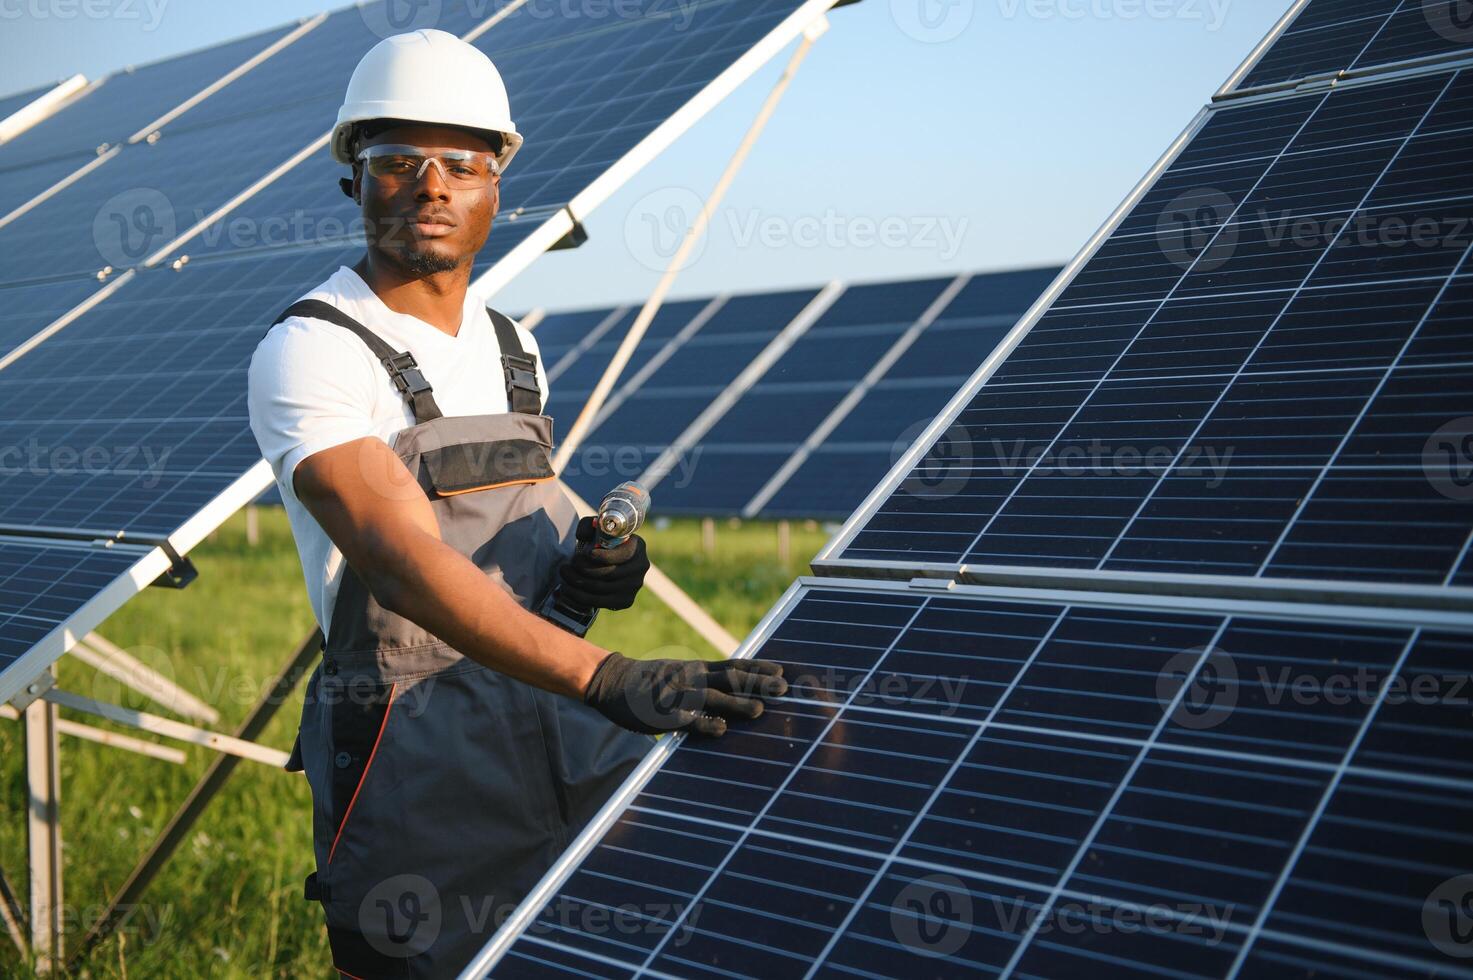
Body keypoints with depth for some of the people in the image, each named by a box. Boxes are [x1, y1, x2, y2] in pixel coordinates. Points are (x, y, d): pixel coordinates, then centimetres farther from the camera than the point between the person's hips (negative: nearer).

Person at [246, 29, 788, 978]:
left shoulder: (512, 347, 11)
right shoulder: (309, 354, -13)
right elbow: (403, 561, -28)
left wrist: (591, 563, -1)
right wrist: (606, 678, -40)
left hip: (572, 727, 6)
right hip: (418, 749, -6)